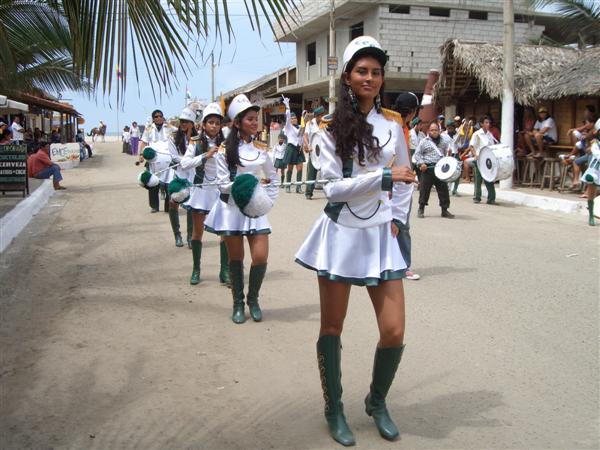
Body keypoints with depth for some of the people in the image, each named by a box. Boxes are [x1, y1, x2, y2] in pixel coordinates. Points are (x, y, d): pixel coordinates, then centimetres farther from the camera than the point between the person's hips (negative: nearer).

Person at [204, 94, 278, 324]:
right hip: (232, 208, -2)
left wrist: (268, 200, 1)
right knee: (236, 258, 6)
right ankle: (238, 303, 22)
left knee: (260, 257, -6)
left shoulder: (261, 148, 5)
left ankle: (253, 299, 17)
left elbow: (272, 178, 13)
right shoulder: (226, 149, -6)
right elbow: (224, 183, -9)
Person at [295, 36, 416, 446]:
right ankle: (334, 409, 27)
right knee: (332, 328, 8)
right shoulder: (332, 129, -5)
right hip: (341, 235, -2)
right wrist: (384, 176, -21)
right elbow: (333, 187, -13)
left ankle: (377, 402, 26)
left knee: (394, 333, -1)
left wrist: (396, 217, 13)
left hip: (380, 236, 3)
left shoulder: (393, 124, 5)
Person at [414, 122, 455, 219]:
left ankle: (445, 210, 12)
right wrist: (421, 163, -12)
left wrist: (449, 151, 2)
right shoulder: (424, 142, 2)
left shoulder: (444, 140, 11)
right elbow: (417, 154, 2)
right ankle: (421, 209, 15)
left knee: (443, 189, 3)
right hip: (427, 169, -2)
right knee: (424, 189, 2)